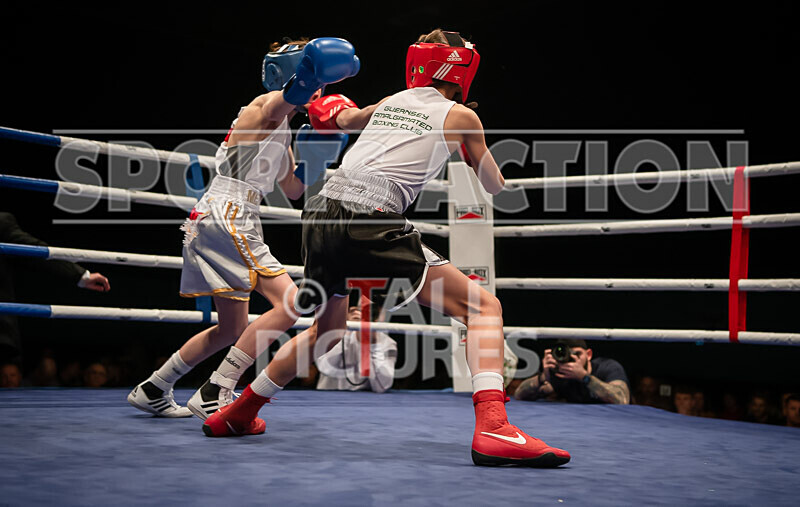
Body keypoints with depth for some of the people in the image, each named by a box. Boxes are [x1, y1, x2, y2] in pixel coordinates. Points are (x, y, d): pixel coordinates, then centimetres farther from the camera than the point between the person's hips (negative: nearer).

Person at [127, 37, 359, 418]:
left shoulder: (281, 131, 23)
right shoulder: (266, 107, -6)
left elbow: (293, 190, 27)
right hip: (225, 218, -10)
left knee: (232, 329, 20)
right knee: (290, 302, -19)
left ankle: (151, 391, 30)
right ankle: (213, 394, -19)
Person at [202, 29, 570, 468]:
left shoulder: (390, 102, 24)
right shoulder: (460, 116, 11)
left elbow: (343, 120, 47)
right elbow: (494, 186, 25)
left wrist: (336, 110, 70)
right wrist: (471, 151, 45)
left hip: (321, 217, 7)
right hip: (369, 222, -6)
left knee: (328, 328, 29)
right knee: (483, 306, -1)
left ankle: (236, 414, 40)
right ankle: (492, 430, -21)